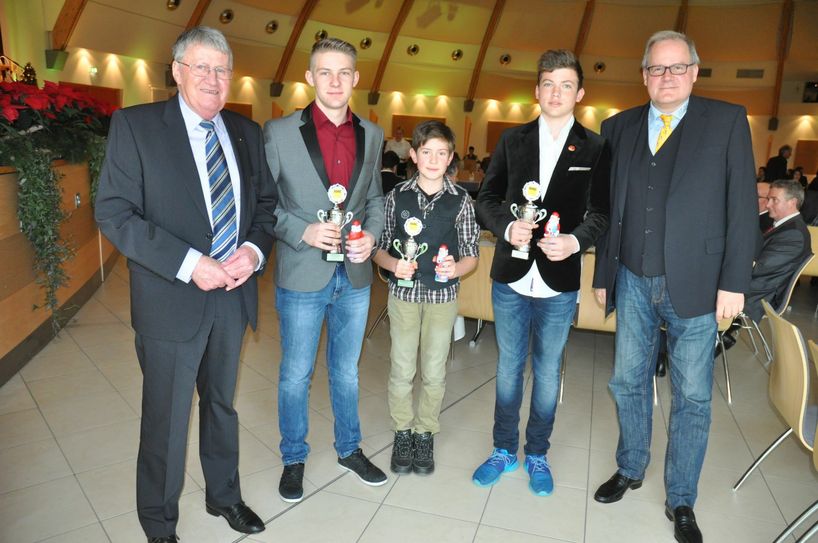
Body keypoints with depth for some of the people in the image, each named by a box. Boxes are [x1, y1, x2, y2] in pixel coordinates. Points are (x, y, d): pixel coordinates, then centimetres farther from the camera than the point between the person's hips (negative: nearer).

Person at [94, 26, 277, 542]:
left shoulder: (247, 132, 7)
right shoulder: (135, 125, -7)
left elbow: (267, 202, 10)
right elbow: (114, 213, -13)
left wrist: (254, 249, -11)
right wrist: (190, 264, -22)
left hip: (233, 295, 5)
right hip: (172, 300, -4)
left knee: (222, 406, 22)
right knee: (166, 421, 9)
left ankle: (225, 495, 44)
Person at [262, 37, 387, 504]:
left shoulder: (371, 135, 5)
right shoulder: (279, 132, -7)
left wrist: (371, 234, -6)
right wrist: (303, 231, -18)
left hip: (355, 275, 4)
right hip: (302, 277, -3)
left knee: (347, 370, 19)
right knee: (296, 374, 11)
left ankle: (349, 449, 38)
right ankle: (294, 459, 32)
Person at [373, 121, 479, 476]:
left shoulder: (461, 201, -3)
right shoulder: (397, 197, -2)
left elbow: (471, 256, 1)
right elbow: (379, 247, 3)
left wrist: (455, 268, -19)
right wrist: (392, 264, -17)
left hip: (442, 296, 0)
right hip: (403, 293, 0)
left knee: (434, 373, 9)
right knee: (402, 370, 7)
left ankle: (425, 434, 29)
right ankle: (402, 433, 28)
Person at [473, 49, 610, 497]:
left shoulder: (595, 148, 0)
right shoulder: (512, 140, 4)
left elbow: (601, 213, -1)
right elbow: (486, 199, 3)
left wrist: (576, 240, -21)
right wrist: (506, 226, -16)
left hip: (559, 284, -1)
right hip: (511, 279, 1)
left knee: (547, 372, 13)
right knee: (508, 368, 14)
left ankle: (537, 454, 33)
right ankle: (504, 450, 33)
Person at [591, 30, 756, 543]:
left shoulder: (728, 120, 0)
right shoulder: (618, 127, 7)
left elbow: (742, 206, -4)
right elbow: (608, 208, 8)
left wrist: (734, 282, -9)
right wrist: (602, 275, 8)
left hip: (695, 285, -2)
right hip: (633, 281, 3)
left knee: (692, 396, 7)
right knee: (629, 381, 14)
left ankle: (681, 500, 25)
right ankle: (630, 469, 36)